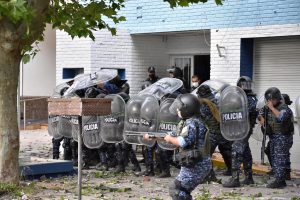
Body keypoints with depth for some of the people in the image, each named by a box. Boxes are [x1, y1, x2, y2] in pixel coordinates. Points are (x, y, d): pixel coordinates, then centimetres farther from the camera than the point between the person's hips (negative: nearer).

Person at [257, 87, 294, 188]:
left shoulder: (284, 108, -15)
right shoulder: (267, 107, 8)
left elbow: (281, 117, -34)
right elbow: (260, 114, 25)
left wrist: (272, 108, -26)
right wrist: (262, 118, 3)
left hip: (282, 137, -9)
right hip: (272, 136, 9)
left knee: (280, 158, -12)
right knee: (274, 158, 11)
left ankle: (279, 181, -12)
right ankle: (279, 180, 18)